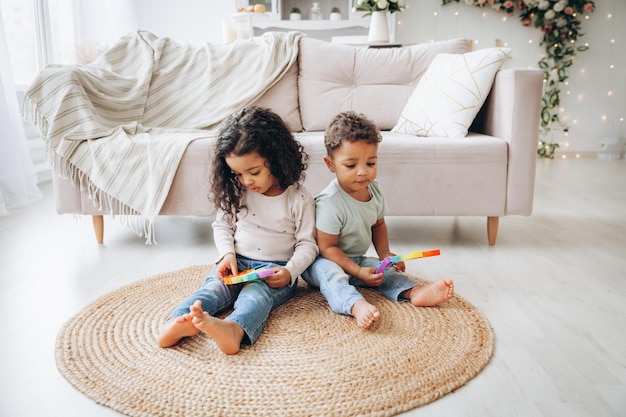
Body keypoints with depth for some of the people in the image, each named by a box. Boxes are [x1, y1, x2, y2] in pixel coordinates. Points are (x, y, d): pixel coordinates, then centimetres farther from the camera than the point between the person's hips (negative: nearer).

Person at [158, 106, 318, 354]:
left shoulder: (299, 199, -5)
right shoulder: (236, 192, 6)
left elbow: (307, 244, -2)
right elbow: (222, 225, 12)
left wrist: (289, 271, -19)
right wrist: (227, 254, -8)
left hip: (275, 271, -3)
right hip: (236, 263, 4)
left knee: (255, 296, -34)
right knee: (214, 287, -26)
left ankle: (235, 329, -64)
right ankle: (178, 322, -53)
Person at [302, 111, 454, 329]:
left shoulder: (374, 190, -5)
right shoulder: (329, 203, -28)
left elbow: (378, 224, 14)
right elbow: (327, 248, -24)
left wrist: (385, 253, 0)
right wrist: (358, 272, -27)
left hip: (357, 259, 8)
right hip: (323, 261, -8)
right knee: (328, 271, -36)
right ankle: (356, 305, -58)